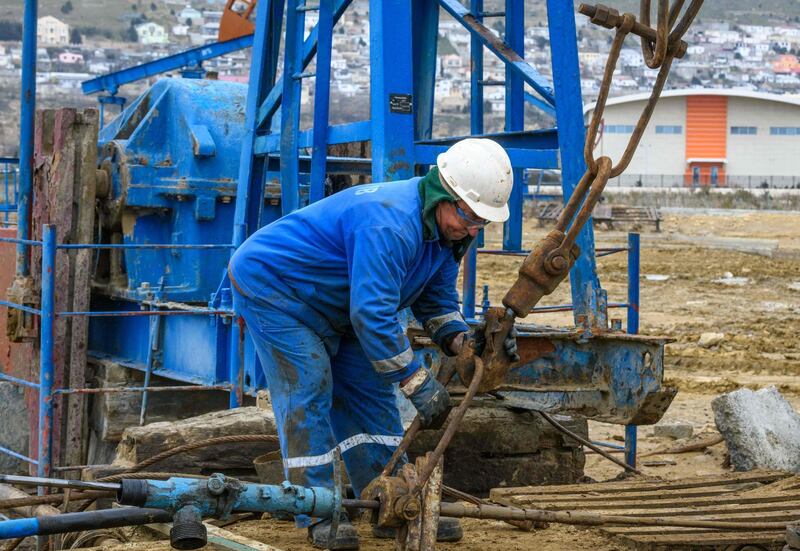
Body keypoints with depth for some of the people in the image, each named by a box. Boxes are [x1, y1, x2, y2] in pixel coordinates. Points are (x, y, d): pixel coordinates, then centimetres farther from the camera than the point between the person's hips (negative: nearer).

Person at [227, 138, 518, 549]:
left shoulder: (447, 228, -5)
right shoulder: (390, 225, -37)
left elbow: (436, 301, 4)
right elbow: (372, 312, -39)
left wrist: (461, 339, -17)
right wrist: (416, 380, -35)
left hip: (327, 306, 10)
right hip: (270, 286, -10)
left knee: (369, 391, 6)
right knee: (308, 390, -15)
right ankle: (317, 515, -9)